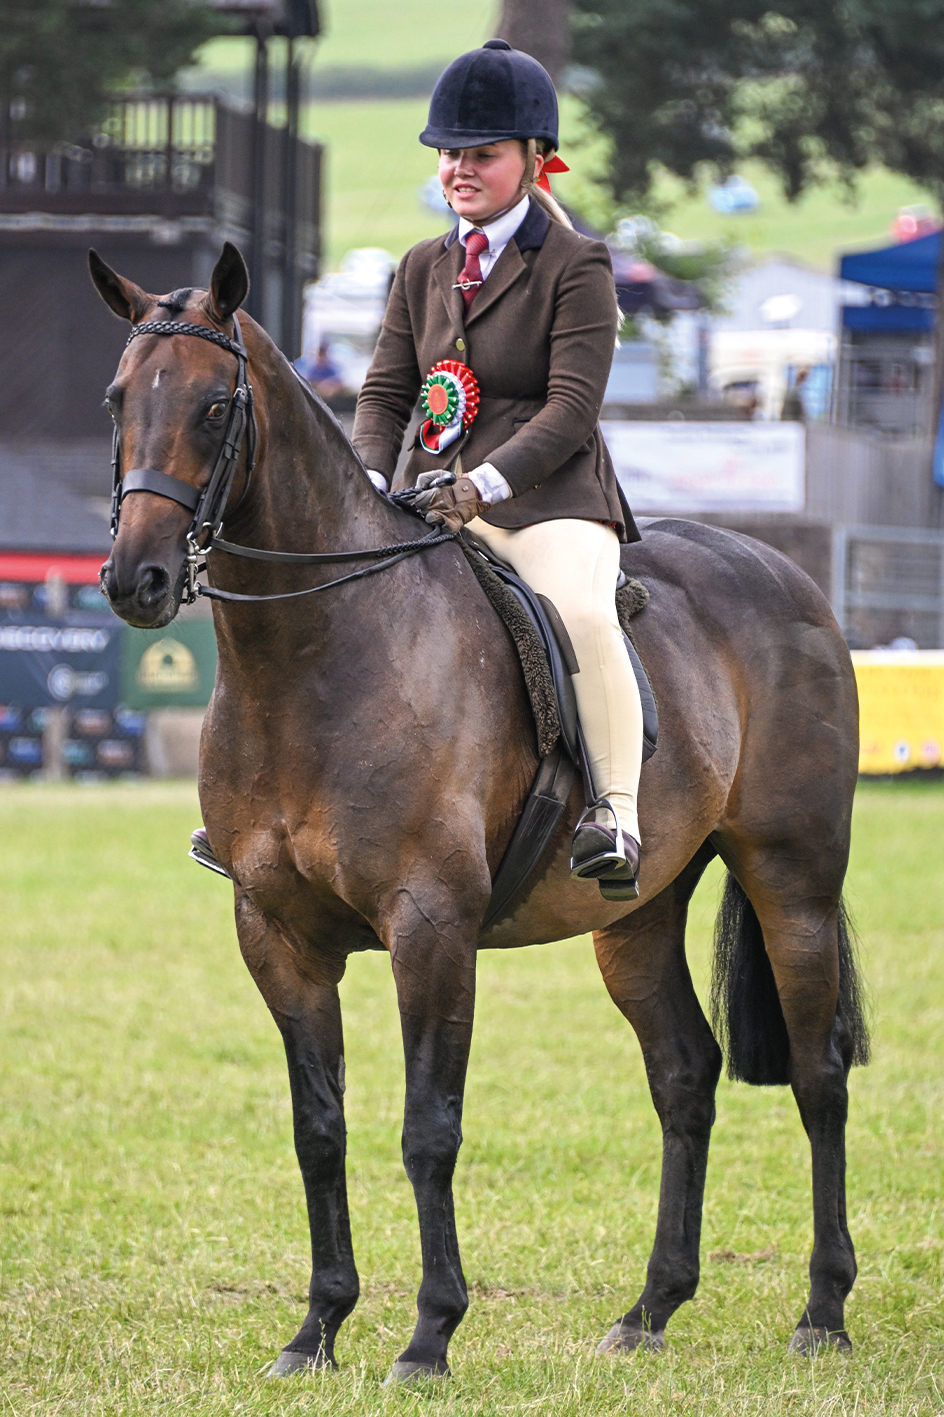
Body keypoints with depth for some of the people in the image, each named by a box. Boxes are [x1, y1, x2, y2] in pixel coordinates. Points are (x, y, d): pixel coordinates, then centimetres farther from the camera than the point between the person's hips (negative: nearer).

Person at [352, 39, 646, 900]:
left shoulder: (576, 266, -3)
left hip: (550, 503, -7)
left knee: (581, 612, -35)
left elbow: (572, 408, -12)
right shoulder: (424, 270, 16)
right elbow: (386, 392, 13)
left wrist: (483, 485, -24)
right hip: (437, 503, 7)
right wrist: (368, 481, -8)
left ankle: (617, 812, -33)